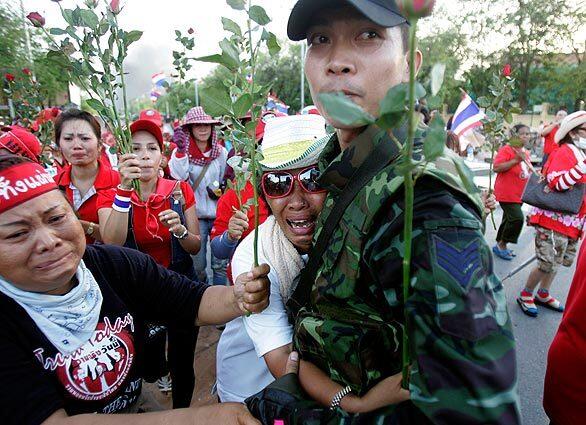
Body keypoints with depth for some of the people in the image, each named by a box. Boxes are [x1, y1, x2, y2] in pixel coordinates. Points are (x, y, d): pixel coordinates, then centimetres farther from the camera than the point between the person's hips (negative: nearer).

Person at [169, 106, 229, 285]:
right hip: (196, 215, -2)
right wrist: (180, 151, -29)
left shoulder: (220, 152, 5)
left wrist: (220, 191, -6)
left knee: (220, 263, 7)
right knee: (198, 265, 8)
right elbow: (178, 176, -19)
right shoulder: (182, 151, -2)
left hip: (219, 213, 2)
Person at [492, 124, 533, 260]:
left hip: (519, 194, 9)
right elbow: (496, 168, -26)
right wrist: (516, 160, -29)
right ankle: (502, 245, 2)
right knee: (517, 218, -16)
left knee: (509, 220, 14)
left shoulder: (526, 152, 13)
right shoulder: (506, 149, -14)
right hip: (507, 193, -9)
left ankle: (500, 246, 27)